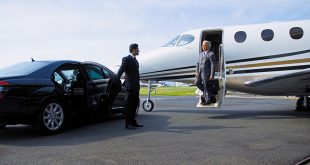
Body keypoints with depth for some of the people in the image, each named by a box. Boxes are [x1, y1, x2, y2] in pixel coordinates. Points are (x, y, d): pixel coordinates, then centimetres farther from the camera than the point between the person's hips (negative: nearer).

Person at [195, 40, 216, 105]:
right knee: (197, 83, 8)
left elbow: (212, 65, -11)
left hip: (206, 72, -7)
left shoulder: (211, 54, -6)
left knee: (206, 86, 0)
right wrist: (197, 72, 3)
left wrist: (212, 75, -16)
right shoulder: (201, 54, 17)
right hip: (200, 72, 7)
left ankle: (208, 100, 14)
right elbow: (198, 63, 14)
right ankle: (206, 93, 28)